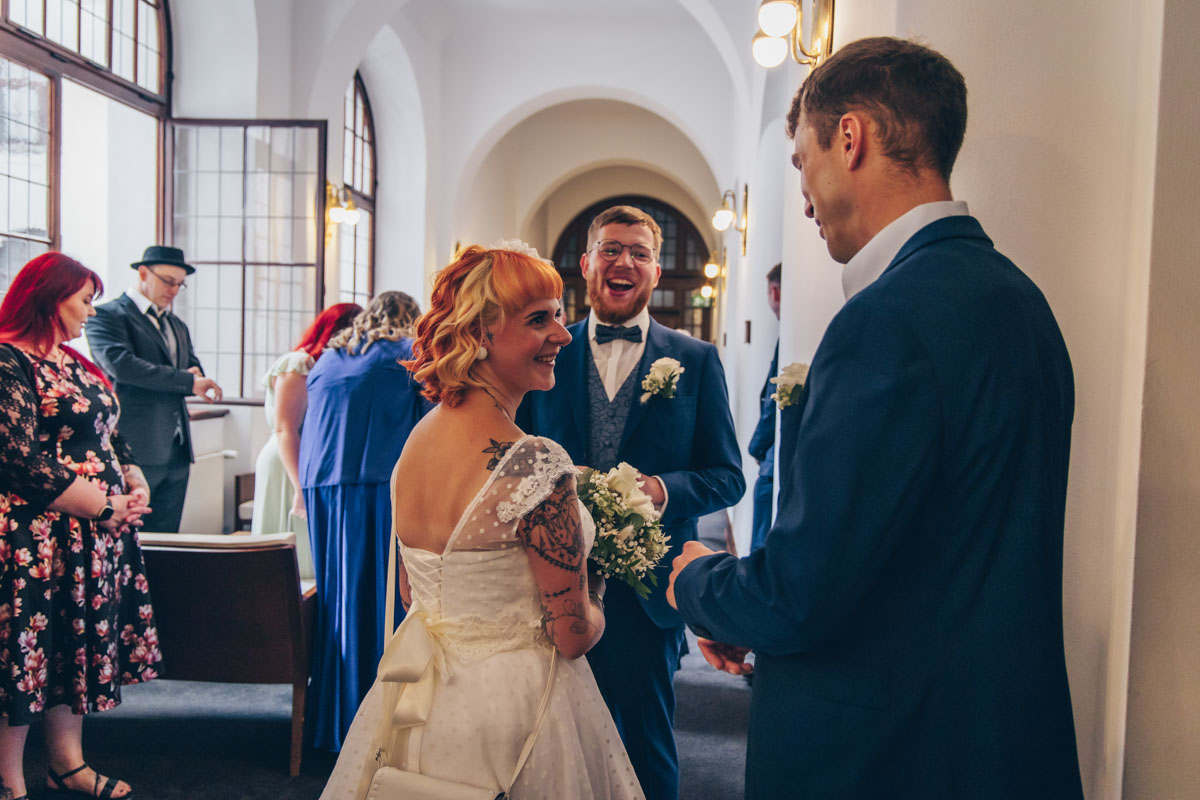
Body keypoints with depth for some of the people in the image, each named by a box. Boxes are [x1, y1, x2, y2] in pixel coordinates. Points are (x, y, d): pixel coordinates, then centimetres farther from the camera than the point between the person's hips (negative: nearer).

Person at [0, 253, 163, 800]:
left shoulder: (76, 363, 15)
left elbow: (111, 437, 19)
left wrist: (135, 487, 0)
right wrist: (107, 508, -16)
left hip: (95, 533, 9)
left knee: (82, 643, 14)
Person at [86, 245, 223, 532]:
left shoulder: (177, 325, 23)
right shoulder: (106, 316, -2)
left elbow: (195, 374, 19)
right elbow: (122, 365, -19)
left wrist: (196, 377, -7)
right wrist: (188, 380, -18)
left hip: (176, 450, 7)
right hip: (136, 450, -7)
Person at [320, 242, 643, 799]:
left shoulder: (418, 436, -4)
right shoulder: (535, 465, -28)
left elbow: (411, 592, 8)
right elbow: (573, 635, -19)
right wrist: (594, 593, 2)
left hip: (417, 693, 7)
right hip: (510, 707, -7)